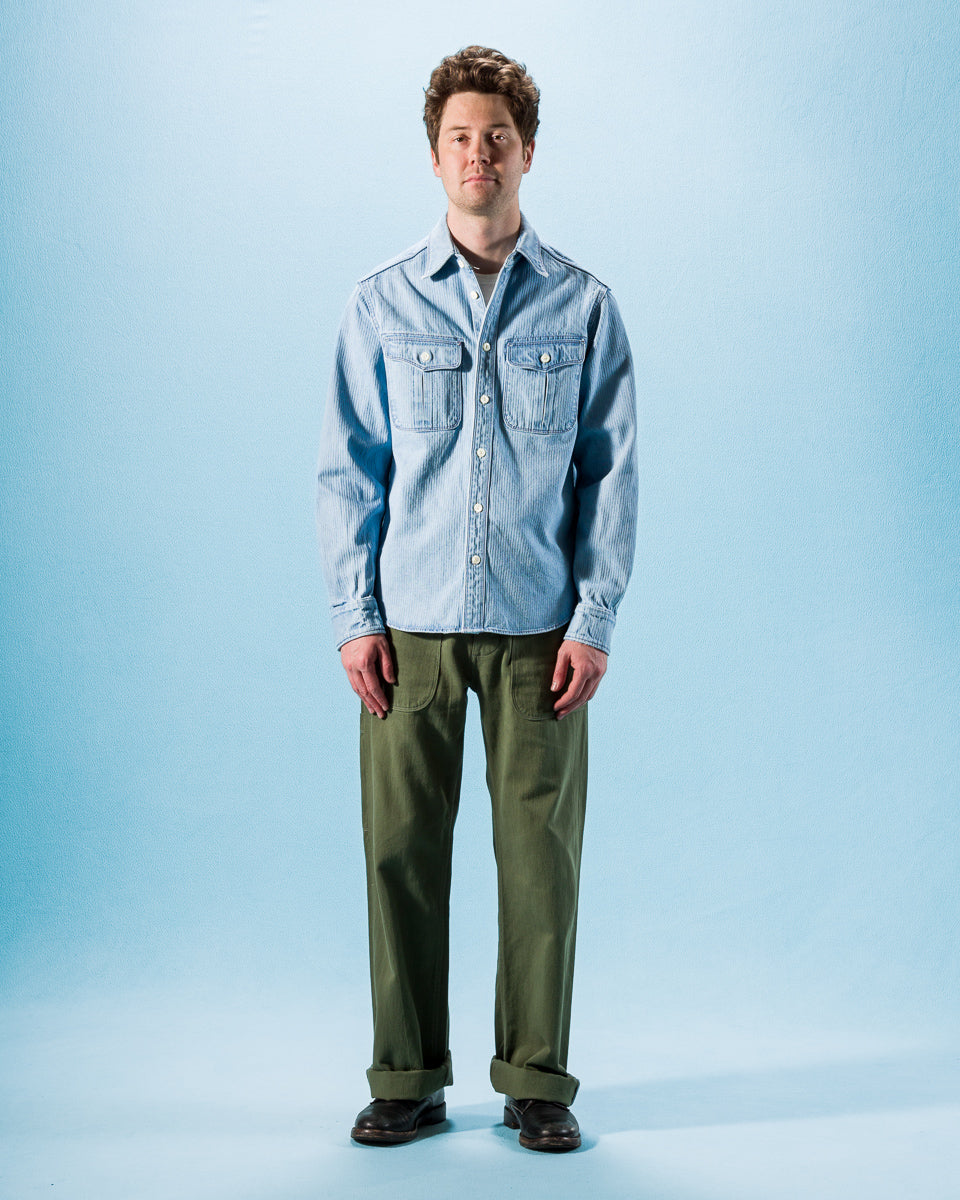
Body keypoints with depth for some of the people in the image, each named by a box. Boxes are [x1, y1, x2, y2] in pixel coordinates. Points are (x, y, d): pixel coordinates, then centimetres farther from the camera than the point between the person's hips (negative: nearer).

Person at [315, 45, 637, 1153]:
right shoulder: (383, 303, 7)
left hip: (538, 627, 0)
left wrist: (594, 622, -3)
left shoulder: (583, 305, 6)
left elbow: (611, 476, 5)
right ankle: (407, 1079, 18)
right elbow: (347, 470, 6)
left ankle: (536, 1081, 18)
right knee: (401, 850, 3)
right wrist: (355, 617, -2)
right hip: (411, 626, 1)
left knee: (540, 853, 3)